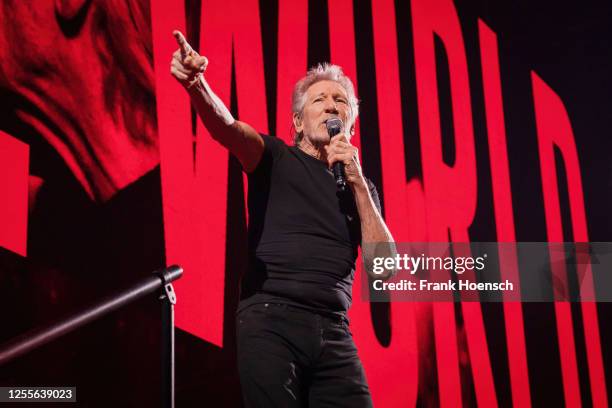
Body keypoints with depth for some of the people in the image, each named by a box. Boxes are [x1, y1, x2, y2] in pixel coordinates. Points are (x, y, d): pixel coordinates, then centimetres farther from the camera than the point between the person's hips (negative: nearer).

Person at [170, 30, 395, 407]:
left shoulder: (362, 188, 18)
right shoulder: (275, 158, 8)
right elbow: (226, 127, -13)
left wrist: (357, 182, 0)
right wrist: (196, 83, -34)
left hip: (334, 333, 4)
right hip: (270, 321, -3)